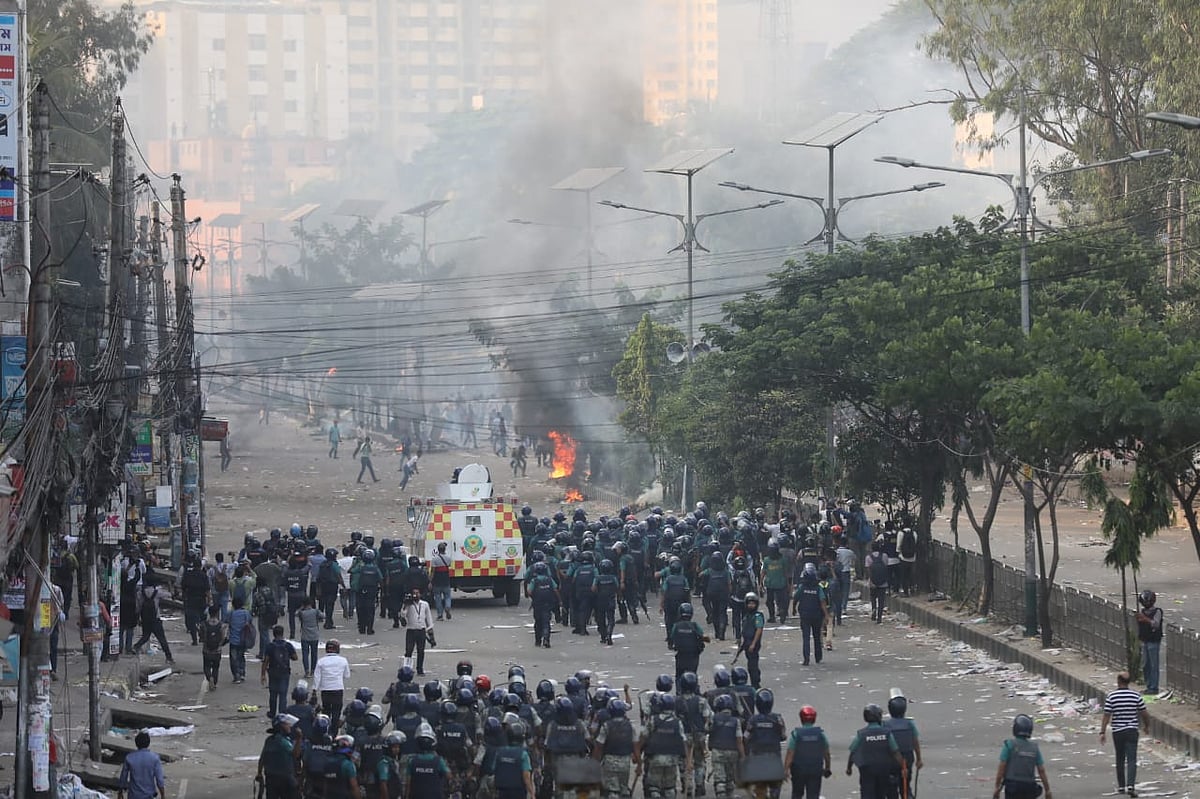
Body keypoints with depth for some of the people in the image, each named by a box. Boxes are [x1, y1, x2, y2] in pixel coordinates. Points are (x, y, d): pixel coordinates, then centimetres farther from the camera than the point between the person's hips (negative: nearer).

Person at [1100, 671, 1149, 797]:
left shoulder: (1111, 697, -5)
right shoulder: (1136, 696, -2)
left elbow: (1106, 716, -8)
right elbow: (1144, 714, 4)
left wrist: (1102, 732, -4)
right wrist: (1147, 726, 22)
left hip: (1117, 732, 1)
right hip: (1132, 730, -1)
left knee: (1120, 760, 15)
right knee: (1131, 760, -5)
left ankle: (1121, 786, 22)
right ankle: (1131, 785, -21)